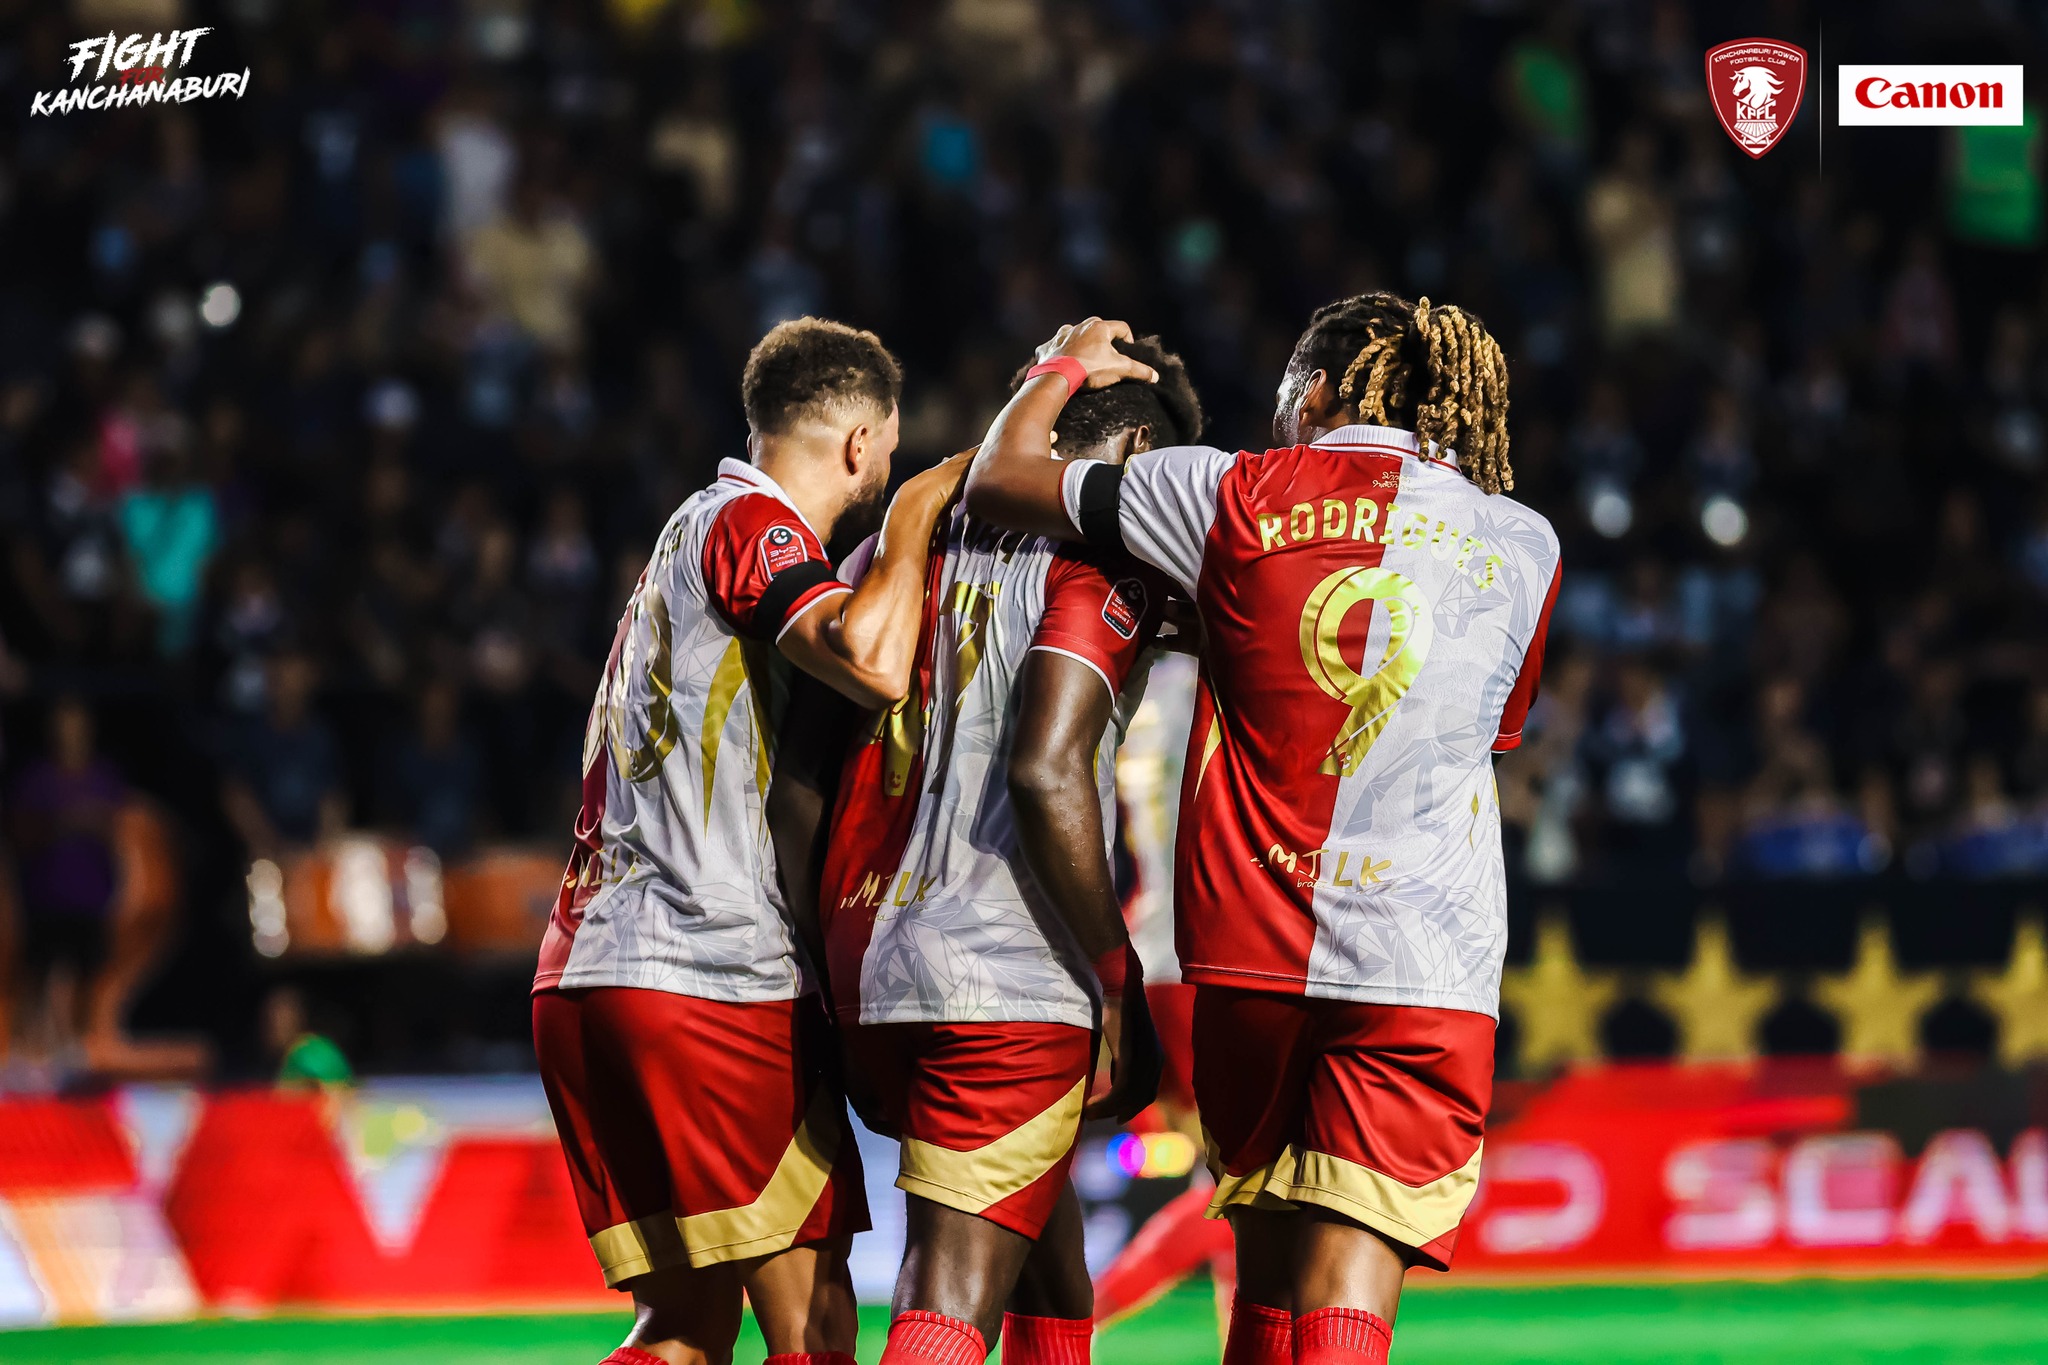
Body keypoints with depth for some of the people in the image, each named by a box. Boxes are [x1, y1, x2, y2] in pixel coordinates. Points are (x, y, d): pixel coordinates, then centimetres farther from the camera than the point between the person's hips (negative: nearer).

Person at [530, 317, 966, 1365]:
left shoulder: (695, 530, 24)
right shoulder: (750, 522, -5)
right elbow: (872, 665, -24)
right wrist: (916, 514, -8)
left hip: (581, 977, 9)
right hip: (714, 979, -9)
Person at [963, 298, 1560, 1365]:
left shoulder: (1240, 495, 4)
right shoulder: (1523, 545, 8)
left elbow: (999, 479, 13)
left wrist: (1066, 368, 34)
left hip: (1249, 955, 1)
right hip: (1424, 970, -1)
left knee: (1267, 1277, 15)